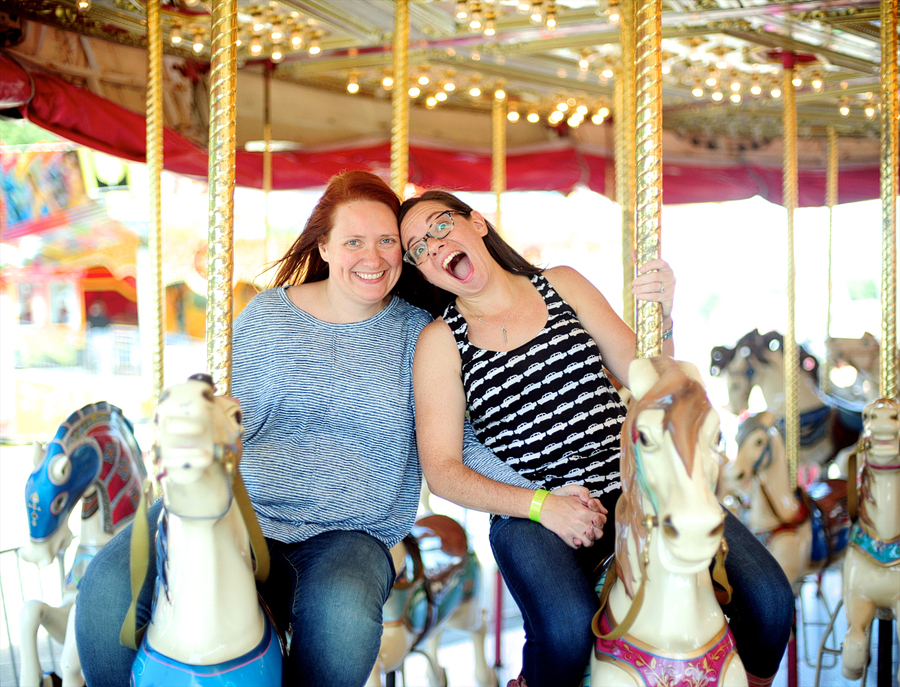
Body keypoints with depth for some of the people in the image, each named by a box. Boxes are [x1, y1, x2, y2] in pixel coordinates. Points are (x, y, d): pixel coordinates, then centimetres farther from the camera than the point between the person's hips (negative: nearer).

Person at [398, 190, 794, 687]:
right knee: (567, 628, -34)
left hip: (634, 484, 3)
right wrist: (540, 503, -15)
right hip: (530, 511, -2)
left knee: (768, 598, -16)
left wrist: (660, 318, -10)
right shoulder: (440, 341, 2)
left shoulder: (562, 284, 10)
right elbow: (441, 470, -3)